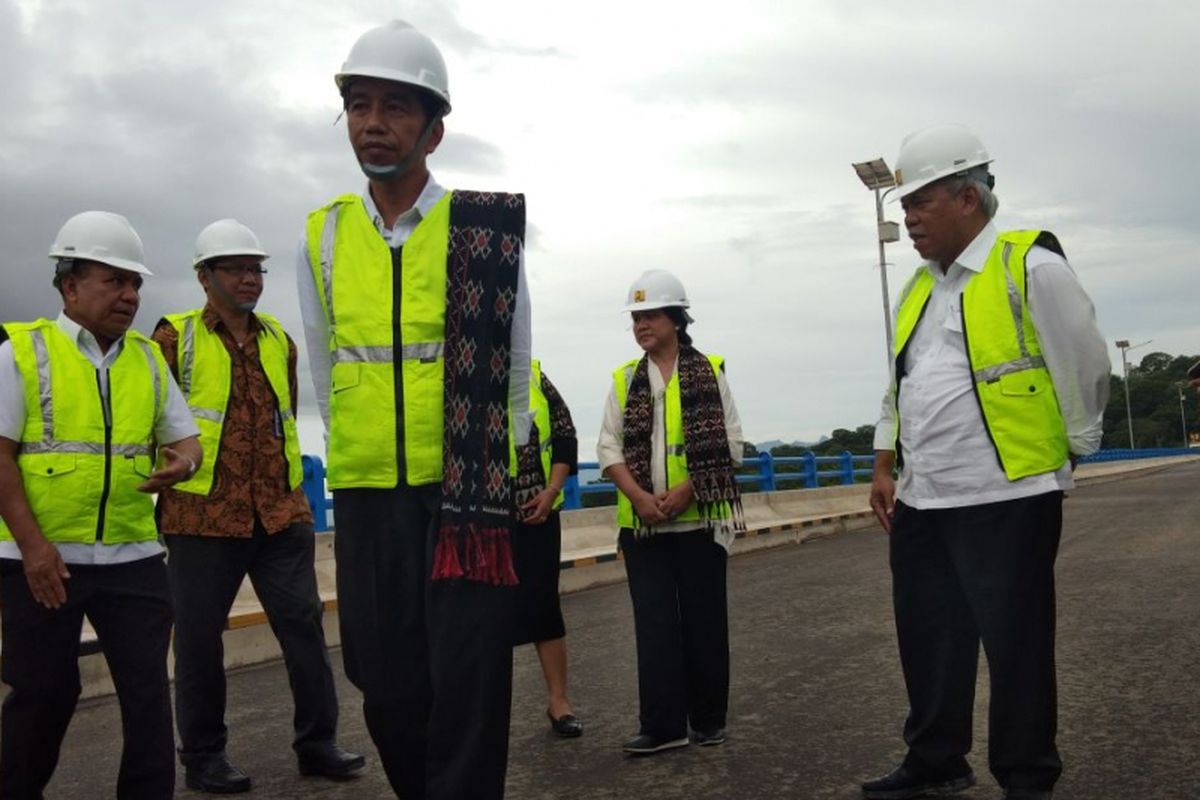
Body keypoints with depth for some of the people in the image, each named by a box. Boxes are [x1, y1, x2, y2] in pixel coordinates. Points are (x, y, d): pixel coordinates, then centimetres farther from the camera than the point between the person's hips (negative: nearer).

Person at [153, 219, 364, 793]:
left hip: (282, 514, 4)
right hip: (202, 517, -4)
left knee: (303, 623, 3)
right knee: (199, 637, 7)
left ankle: (317, 743, 15)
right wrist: (168, 476, 0)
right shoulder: (175, 339, -3)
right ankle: (203, 757, 21)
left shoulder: (279, 340, 12)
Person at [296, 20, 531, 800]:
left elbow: (513, 379, 3)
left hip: (465, 501, -3)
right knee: (388, 693, 11)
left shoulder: (488, 233, -4)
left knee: (468, 696, 0)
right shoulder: (322, 237, 4)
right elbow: (327, 377, 12)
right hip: (365, 502, 3)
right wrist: (360, 468, 12)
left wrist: (487, 473, 7)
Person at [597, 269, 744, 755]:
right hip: (642, 523, 2)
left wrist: (685, 490, -14)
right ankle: (663, 725, 5)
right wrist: (640, 496, -12)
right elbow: (609, 447, 4)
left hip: (700, 519, -2)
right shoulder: (624, 381, 9)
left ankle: (709, 720, 17)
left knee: (704, 620, 5)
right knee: (654, 622, 1)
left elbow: (729, 443, -2)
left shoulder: (709, 373, 2)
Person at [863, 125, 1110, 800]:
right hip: (920, 503, 7)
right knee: (927, 642, 14)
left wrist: (1066, 454, 5)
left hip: (1007, 499, -7)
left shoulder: (1033, 268, -9)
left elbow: (1084, 372, -4)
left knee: (1016, 646, 3)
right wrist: (885, 468, 14)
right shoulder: (918, 289, 13)